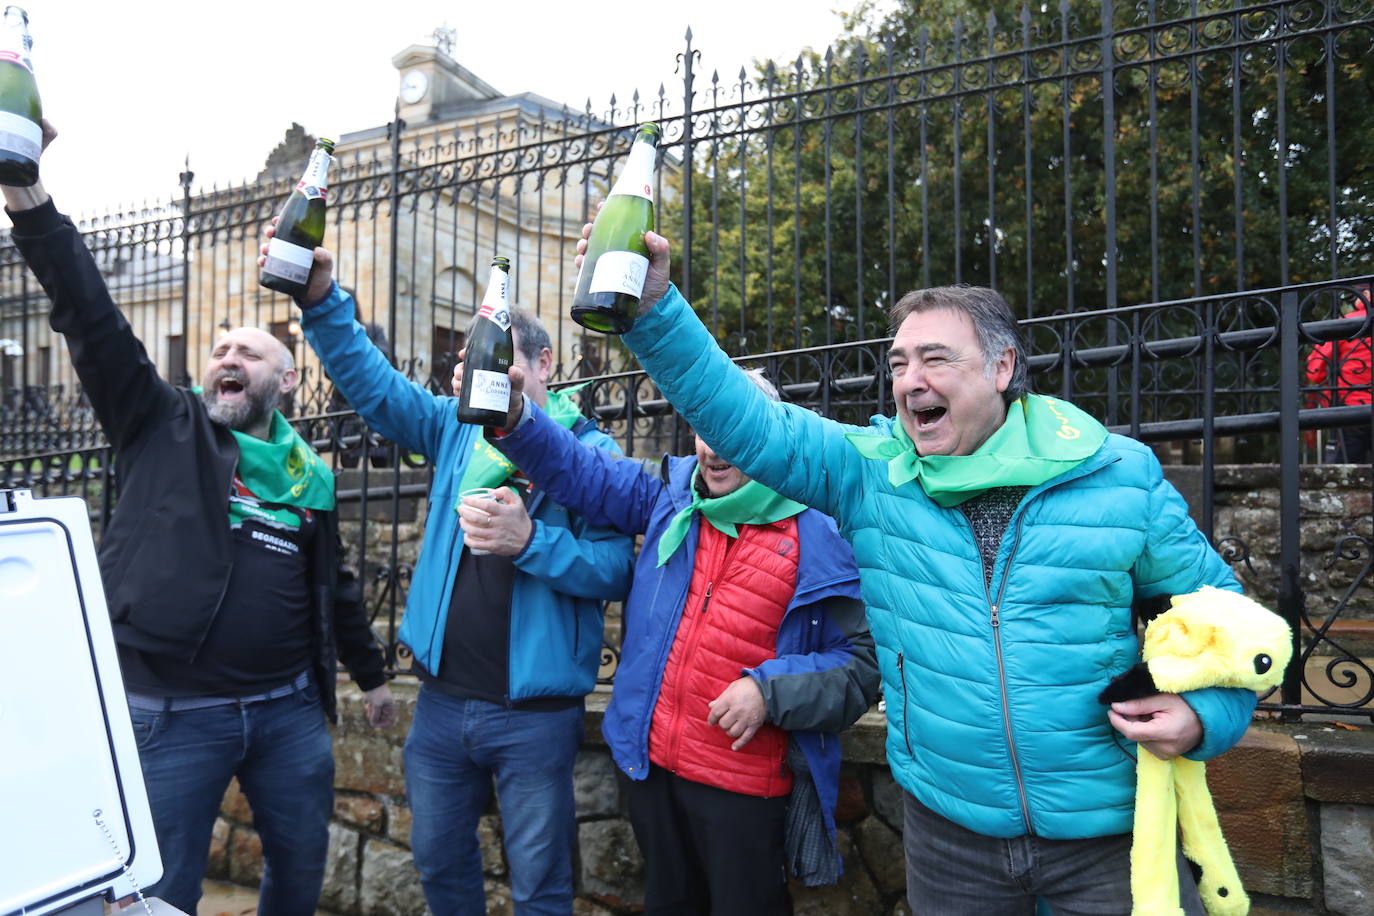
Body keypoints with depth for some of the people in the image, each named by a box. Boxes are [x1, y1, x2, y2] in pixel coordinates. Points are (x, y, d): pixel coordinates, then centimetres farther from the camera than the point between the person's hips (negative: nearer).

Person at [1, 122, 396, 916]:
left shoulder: (311, 475, 8)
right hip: (175, 711, -3)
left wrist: (373, 673, 23)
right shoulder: (163, 426, 0)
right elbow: (92, 320, -12)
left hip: (291, 708, 3)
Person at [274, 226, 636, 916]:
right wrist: (322, 300, -17)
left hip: (534, 710, -5)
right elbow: (372, 383, -3)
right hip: (443, 697, 5)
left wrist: (531, 541, -28)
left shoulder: (591, 452, -8)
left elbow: (615, 569, -14)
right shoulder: (458, 427, 6)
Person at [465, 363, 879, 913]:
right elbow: (579, 472, 0)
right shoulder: (671, 492, 3)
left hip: (746, 785, -5)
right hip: (654, 765, 5)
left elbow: (863, 661, -10)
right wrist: (510, 412, -17)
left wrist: (771, 691, -22)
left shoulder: (819, 535, -12)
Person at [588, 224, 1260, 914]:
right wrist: (654, 307, -19)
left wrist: (1207, 712, -11)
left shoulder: (1120, 477, -5)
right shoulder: (870, 468, -2)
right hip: (948, 826, 2)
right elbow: (742, 418, -10)